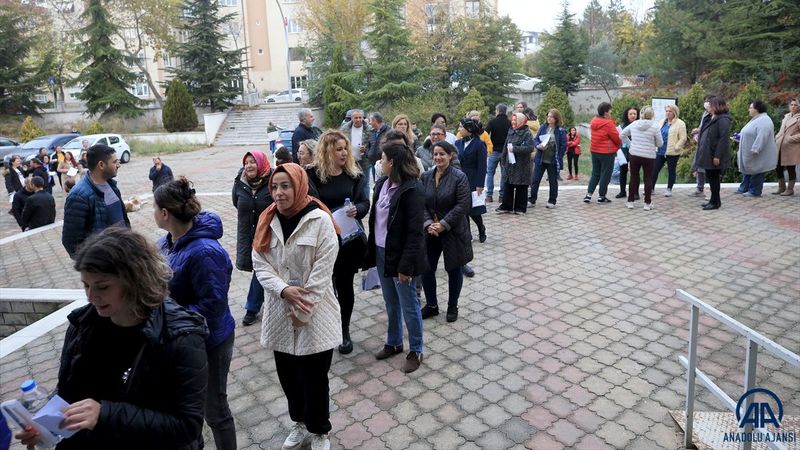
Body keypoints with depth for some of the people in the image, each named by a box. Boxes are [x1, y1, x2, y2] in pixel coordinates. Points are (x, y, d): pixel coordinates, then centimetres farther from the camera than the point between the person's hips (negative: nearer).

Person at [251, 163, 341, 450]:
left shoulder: (320, 220, -13)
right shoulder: (267, 220, 3)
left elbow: (322, 271, -15)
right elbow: (260, 264, -1)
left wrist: (302, 310, -14)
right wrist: (283, 290, -18)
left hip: (314, 315, -5)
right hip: (279, 313, 5)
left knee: (314, 378, 6)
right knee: (287, 375, 17)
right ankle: (300, 422, 43)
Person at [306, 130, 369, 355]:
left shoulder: (354, 174, 3)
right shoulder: (312, 174, -6)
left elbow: (364, 202, 4)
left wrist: (356, 209, -17)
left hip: (350, 239, 2)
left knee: (345, 285, 12)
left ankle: (344, 331, 29)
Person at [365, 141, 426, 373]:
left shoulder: (412, 189, -19)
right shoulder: (382, 183, 4)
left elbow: (414, 232, -20)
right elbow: (375, 217, 10)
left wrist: (406, 265, -21)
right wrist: (372, 251, 8)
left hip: (400, 255, -7)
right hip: (381, 252, 7)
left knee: (408, 304, 8)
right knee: (390, 302, 20)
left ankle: (415, 351, 25)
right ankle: (394, 343, 38)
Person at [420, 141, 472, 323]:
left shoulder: (459, 177, -10)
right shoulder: (426, 176, 3)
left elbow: (463, 205, -16)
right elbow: (421, 203, 1)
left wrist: (443, 224, -19)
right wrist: (428, 223, -14)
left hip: (453, 231, -4)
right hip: (430, 230, 4)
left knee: (454, 269, 10)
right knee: (426, 268, 7)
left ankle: (452, 307, 29)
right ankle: (431, 305, 27)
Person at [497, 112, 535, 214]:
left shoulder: (527, 133, -9)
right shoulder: (511, 131, 11)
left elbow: (530, 148, -21)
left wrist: (514, 148, -21)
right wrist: (503, 160, 12)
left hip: (521, 165, -6)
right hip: (510, 164, 6)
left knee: (521, 188, 3)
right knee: (508, 185, 8)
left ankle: (520, 208, 13)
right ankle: (506, 206, 16)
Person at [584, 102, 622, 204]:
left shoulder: (594, 121, 4)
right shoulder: (608, 123, -18)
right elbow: (616, 137, -10)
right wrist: (620, 144, 11)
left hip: (594, 151, 7)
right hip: (607, 152, -7)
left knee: (595, 174, 15)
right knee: (605, 175, 5)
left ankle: (588, 194, 7)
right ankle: (602, 197, 11)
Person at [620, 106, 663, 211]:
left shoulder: (634, 124, 0)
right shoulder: (655, 127, -9)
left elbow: (622, 135, 11)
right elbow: (660, 144, -3)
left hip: (634, 155, 2)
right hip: (649, 156, -2)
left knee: (633, 178, 12)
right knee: (648, 179, 8)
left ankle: (630, 201, 16)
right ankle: (647, 203, 11)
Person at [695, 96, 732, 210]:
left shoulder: (723, 120, -15)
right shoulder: (712, 118, 13)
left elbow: (723, 139, -21)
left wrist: (717, 156, -24)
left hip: (714, 155, -9)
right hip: (708, 154, 9)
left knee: (713, 178, 0)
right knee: (710, 177, 15)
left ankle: (715, 202, 10)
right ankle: (714, 200, 26)